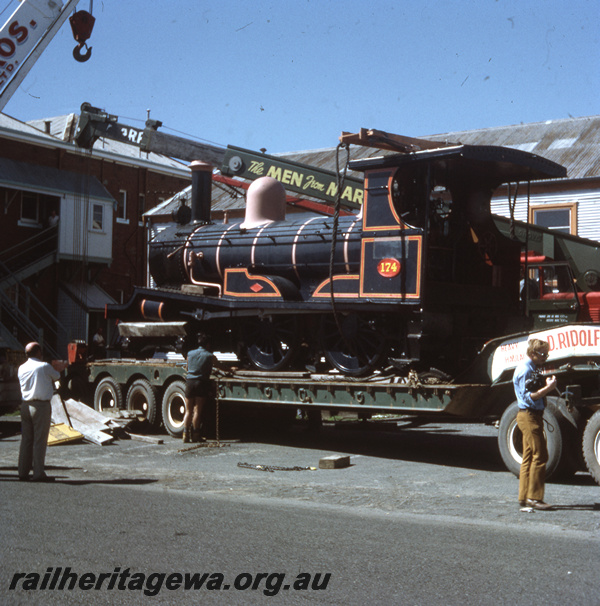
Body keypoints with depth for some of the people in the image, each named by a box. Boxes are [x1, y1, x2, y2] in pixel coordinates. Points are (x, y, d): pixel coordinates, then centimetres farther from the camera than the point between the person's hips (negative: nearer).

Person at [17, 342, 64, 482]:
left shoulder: (21, 368, 8)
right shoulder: (44, 367, -9)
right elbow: (56, 376, 7)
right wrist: (58, 368, 31)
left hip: (25, 406, 6)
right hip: (41, 406, -6)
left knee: (26, 439, 11)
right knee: (40, 440, -3)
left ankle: (23, 472, 14)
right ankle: (38, 473, -2)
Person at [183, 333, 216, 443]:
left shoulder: (190, 354, 9)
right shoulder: (210, 356, -1)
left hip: (190, 382, 3)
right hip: (202, 383, -3)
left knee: (188, 411, 9)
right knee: (197, 411, 1)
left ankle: (185, 434, 4)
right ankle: (195, 435, 2)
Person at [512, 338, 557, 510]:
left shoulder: (533, 369, 17)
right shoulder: (525, 370, -15)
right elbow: (529, 397, -22)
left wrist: (546, 384, 7)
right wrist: (547, 388, -28)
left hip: (533, 416, 11)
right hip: (529, 416, -11)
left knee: (529, 457, 11)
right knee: (540, 456, -11)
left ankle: (524, 497, 16)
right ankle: (534, 497, -8)